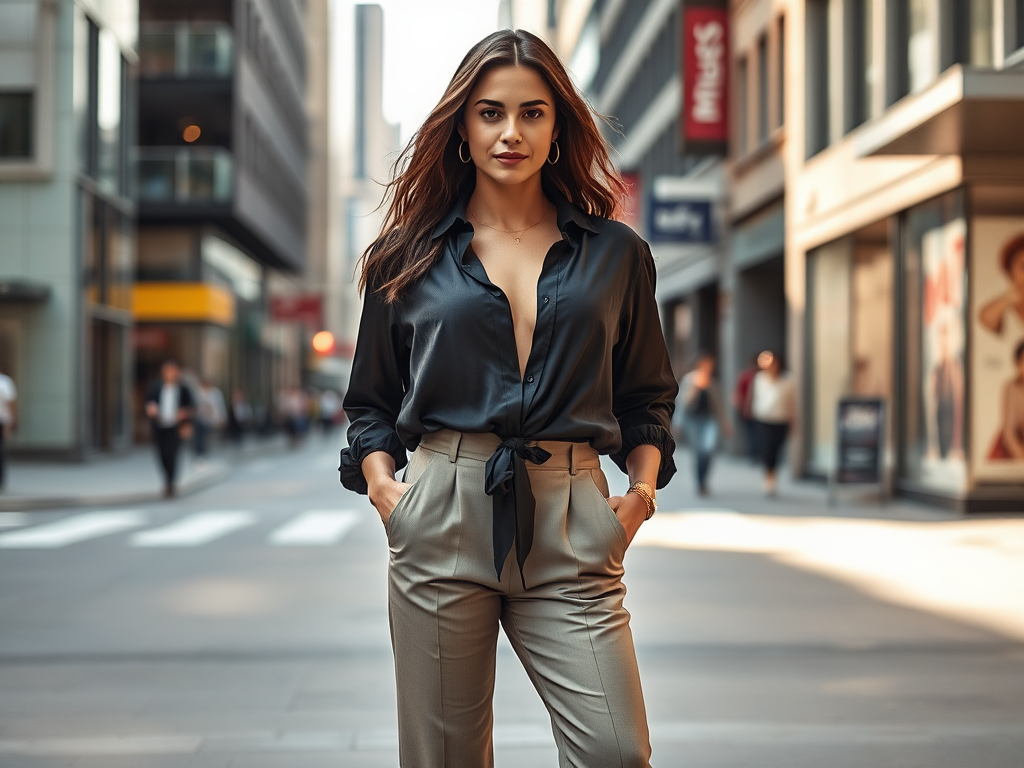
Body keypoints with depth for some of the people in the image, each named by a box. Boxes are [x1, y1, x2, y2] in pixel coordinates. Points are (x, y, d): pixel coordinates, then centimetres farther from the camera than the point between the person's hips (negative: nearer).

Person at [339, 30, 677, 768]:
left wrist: (643, 486, 3)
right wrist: (381, 482, -1)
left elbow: (648, 395, 19)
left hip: (569, 525, 0)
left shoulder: (615, 253, 12)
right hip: (443, 519, 0)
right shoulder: (411, 257, 11)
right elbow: (371, 401, 17)